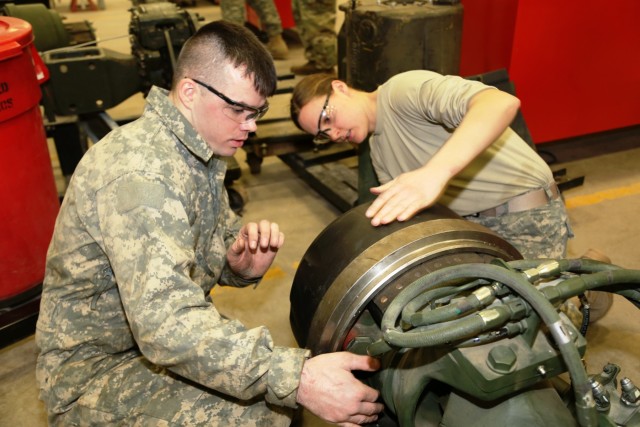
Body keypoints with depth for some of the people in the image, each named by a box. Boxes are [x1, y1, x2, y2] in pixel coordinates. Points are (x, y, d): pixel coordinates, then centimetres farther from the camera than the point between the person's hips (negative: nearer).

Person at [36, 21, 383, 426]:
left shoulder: (200, 150, 2)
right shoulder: (138, 171, -28)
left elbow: (220, 237, 10)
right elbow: (166, 325, -37)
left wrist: (243, 264, -14)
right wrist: (295, 379, -42)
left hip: (157, 329, 8)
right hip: (98, 366, -8)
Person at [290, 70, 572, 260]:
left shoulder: (404, 89, -19)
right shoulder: (377, 152, 9)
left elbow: (502, 103, -36)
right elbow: (401, 215, 13)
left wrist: (434, 172, -49)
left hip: (527, 217, -8)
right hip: (469, 224, 8)